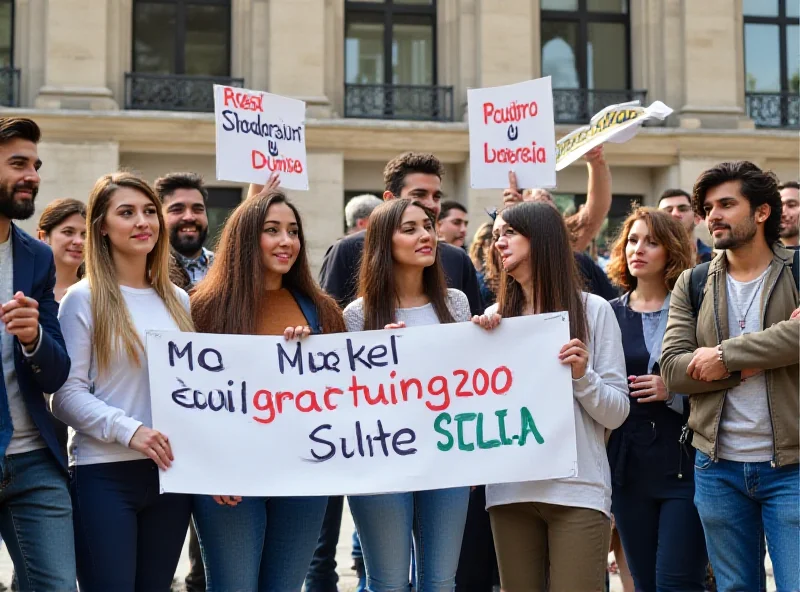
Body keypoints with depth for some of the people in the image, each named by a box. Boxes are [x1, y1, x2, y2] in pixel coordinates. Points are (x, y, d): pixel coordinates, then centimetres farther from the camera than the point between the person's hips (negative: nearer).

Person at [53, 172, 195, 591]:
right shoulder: (84, 299, -3)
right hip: (104, 474, -5)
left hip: (172, 471, 5)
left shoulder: (178, 301, 13)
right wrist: (128, 430, -21)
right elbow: (67, 394, -9)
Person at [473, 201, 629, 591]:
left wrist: (581, 375, -17)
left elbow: (616, 413, 0)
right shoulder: (495, 319, 11)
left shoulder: (593, 310, 1)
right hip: (509, 489, 4)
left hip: (578, 490, -3)